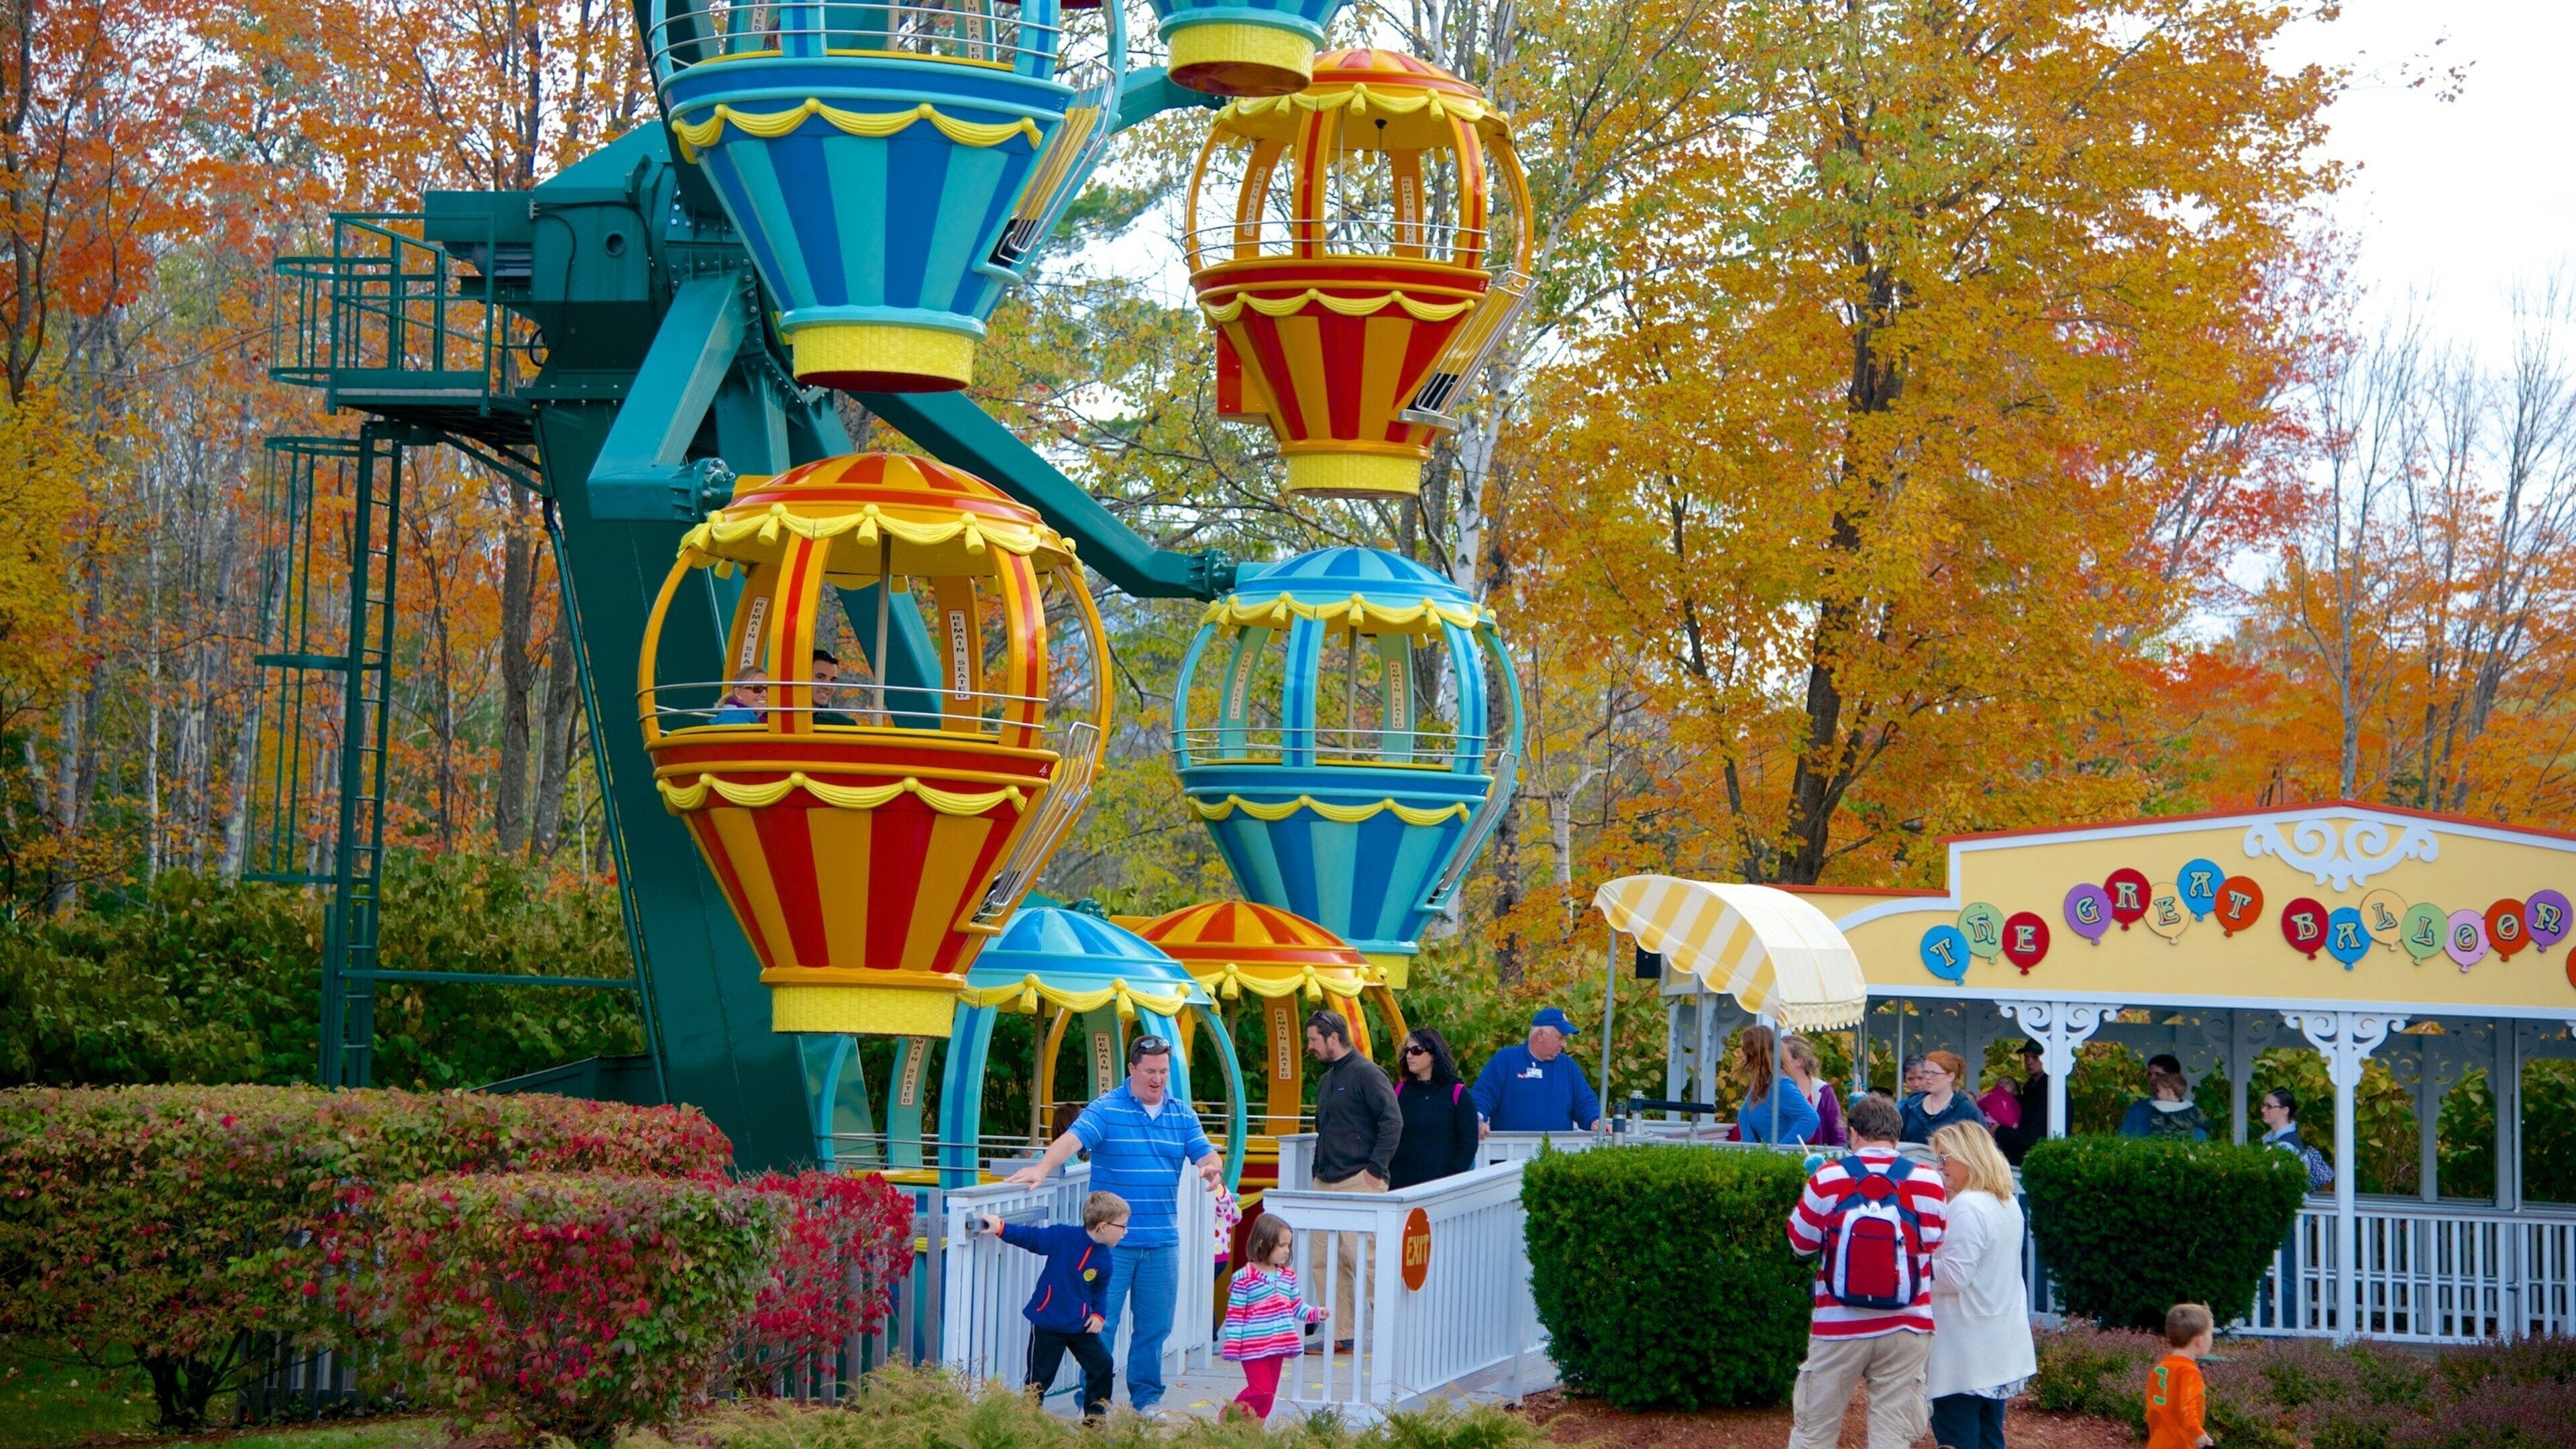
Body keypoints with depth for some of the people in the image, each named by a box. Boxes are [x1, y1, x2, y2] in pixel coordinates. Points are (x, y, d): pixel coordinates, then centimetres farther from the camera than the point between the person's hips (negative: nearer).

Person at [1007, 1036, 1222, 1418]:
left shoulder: (1182, 1115, 11)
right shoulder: (1106, 1110, -4)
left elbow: (1206, 1154, 4)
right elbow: (1073, 1139, -18)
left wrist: (1212, 1167, -21)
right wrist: (1042, 1168, -36)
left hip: (1162, 1243, 4)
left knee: (1155, 1325, 9)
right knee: (1100, 1322, -2)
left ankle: (1147, 1398, 21)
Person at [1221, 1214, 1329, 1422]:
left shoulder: (1288, 1276, 9)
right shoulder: (1245, 1279, -12)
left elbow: (1297, 1307, 18)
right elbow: (1234, 1315, -11)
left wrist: (1316, 1314, 0)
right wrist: (1232, 1346, -13)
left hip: (1278, 1345, 7)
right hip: (1254, 1347, -7)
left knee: (1270, 1391, 11)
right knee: (1261, 1389, -11)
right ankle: (1231, 1415, 8)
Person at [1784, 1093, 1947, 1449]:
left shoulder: (1829, 1178, -5)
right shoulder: (1927, 1182, -3)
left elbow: (1801, 1242, 6)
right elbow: (1935, 1245, 10)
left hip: (1838, 1328, 0)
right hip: (1905, 1330, 0)